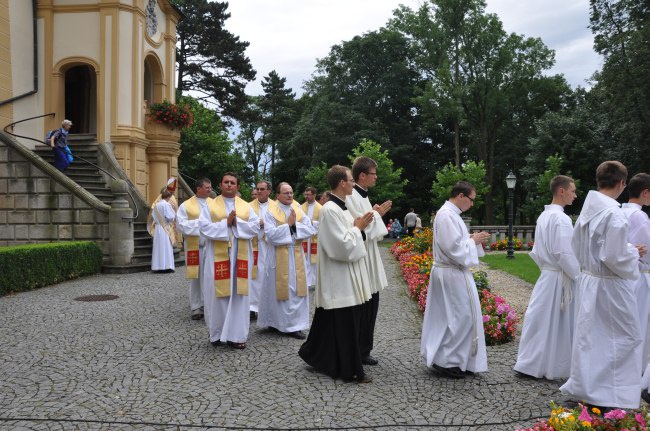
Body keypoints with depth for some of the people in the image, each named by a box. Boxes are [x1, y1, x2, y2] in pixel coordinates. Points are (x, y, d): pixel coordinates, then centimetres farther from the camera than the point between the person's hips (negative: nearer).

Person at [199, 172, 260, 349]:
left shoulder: (246, 206, 9)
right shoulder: (210, 205, 4)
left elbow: (255, 228, -1)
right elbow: (205, 228, -8)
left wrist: (237, 222, -13)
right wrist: (226, 223, -16)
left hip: (240, 256, 2)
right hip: (218, 256, -1)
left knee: (239, 295, 2)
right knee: (218, 295, 1)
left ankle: (237, 334, 10)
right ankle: (218, 334, 15)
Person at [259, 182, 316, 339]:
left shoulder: (298, 210, 6)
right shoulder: (270, 212, -7)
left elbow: (310, 230, -3)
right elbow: (271, 234, -19)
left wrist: (295, 225, -16)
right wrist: (288, 224, -16)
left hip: (296, 255, 4)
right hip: (279, 257, -4)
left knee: (297, 289, 6)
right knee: (281, 289, 3)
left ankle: (295, 324, 15)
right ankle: (277, 322, 18)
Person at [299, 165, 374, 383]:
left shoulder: (342, 208, 13)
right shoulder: (330, 210, -17)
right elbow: (342, 246, -22)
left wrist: (358, 227, 3)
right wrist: (357, 228, -9)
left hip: (348, 277, 10)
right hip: (339, 278, -10)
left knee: (349, 323, 15)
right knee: (344, 325, -1)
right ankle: (350, 370, 10)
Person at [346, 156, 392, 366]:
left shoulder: (363, 196, 15)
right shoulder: (351, 197, -16)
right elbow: (359, 227, -20)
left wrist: (378, 214, 6)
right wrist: (376, 214, -7)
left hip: (370, 257, 10)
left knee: (370, 307, 13)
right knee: (361, 309, -1)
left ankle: (364, 350, 23)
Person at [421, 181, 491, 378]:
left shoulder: (448, 213, 13)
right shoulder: (448, 216, -20)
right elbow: (454, 249, -23)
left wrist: (472, 238, 8)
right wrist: (473, 240, -10)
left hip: (448, 272, 10)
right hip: (453, 275, -10)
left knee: (450, 317, 15)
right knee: (461, 316, -2)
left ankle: (440, 357, 24)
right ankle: (446, 361, 8)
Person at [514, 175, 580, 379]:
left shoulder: (544, 216, 10)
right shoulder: (561, 219, -18)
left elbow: (537, 251, 15)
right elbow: (565, 253, -21)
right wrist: (579, 277, -12)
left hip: (546, 276, 8)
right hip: (560, 278, -8)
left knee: (541, 321, 13)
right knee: (558, 325, 3)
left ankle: (530, 363, 20)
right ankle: (556, 368, 15)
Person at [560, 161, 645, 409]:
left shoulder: (587, 210, 4)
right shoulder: (614, 213, -21)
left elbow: (576, 246, 14)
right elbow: (614, 257, -22)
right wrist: (633, 253, -4)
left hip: (588, 280, 8)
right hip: (610, 285, -8)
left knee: (588, 336, 17)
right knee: (625, 338, 7)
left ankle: (582, 387, 27)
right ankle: (613, 395, 13)